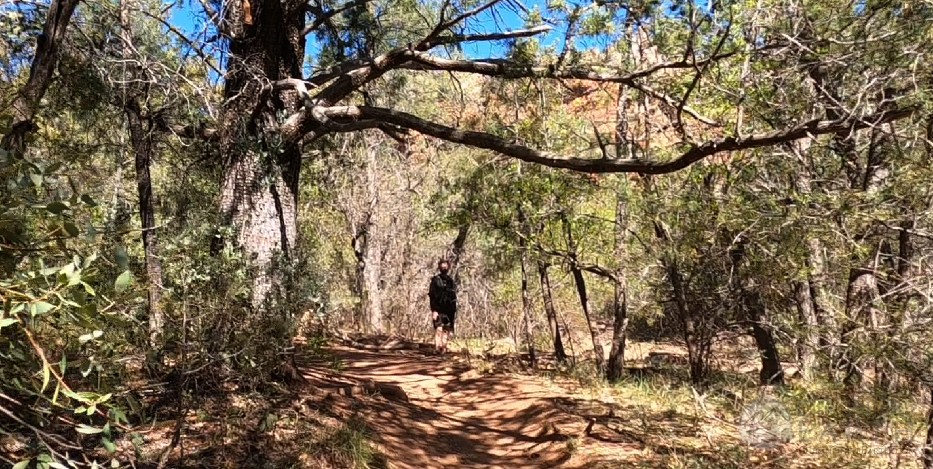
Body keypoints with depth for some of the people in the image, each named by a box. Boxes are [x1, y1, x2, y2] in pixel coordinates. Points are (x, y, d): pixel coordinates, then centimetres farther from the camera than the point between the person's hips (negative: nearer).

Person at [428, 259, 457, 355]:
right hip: (439, 310, -5)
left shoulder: (451, 281, 15)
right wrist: (434, 310, -16)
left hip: (449, 311, 5)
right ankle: (437, 349, -12)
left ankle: (444, 349, 11)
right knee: (439, 330, -12)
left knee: (447, 330, 5)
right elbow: (432, 296, -7)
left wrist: (454, 311, 13)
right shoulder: (435, 280, -1)